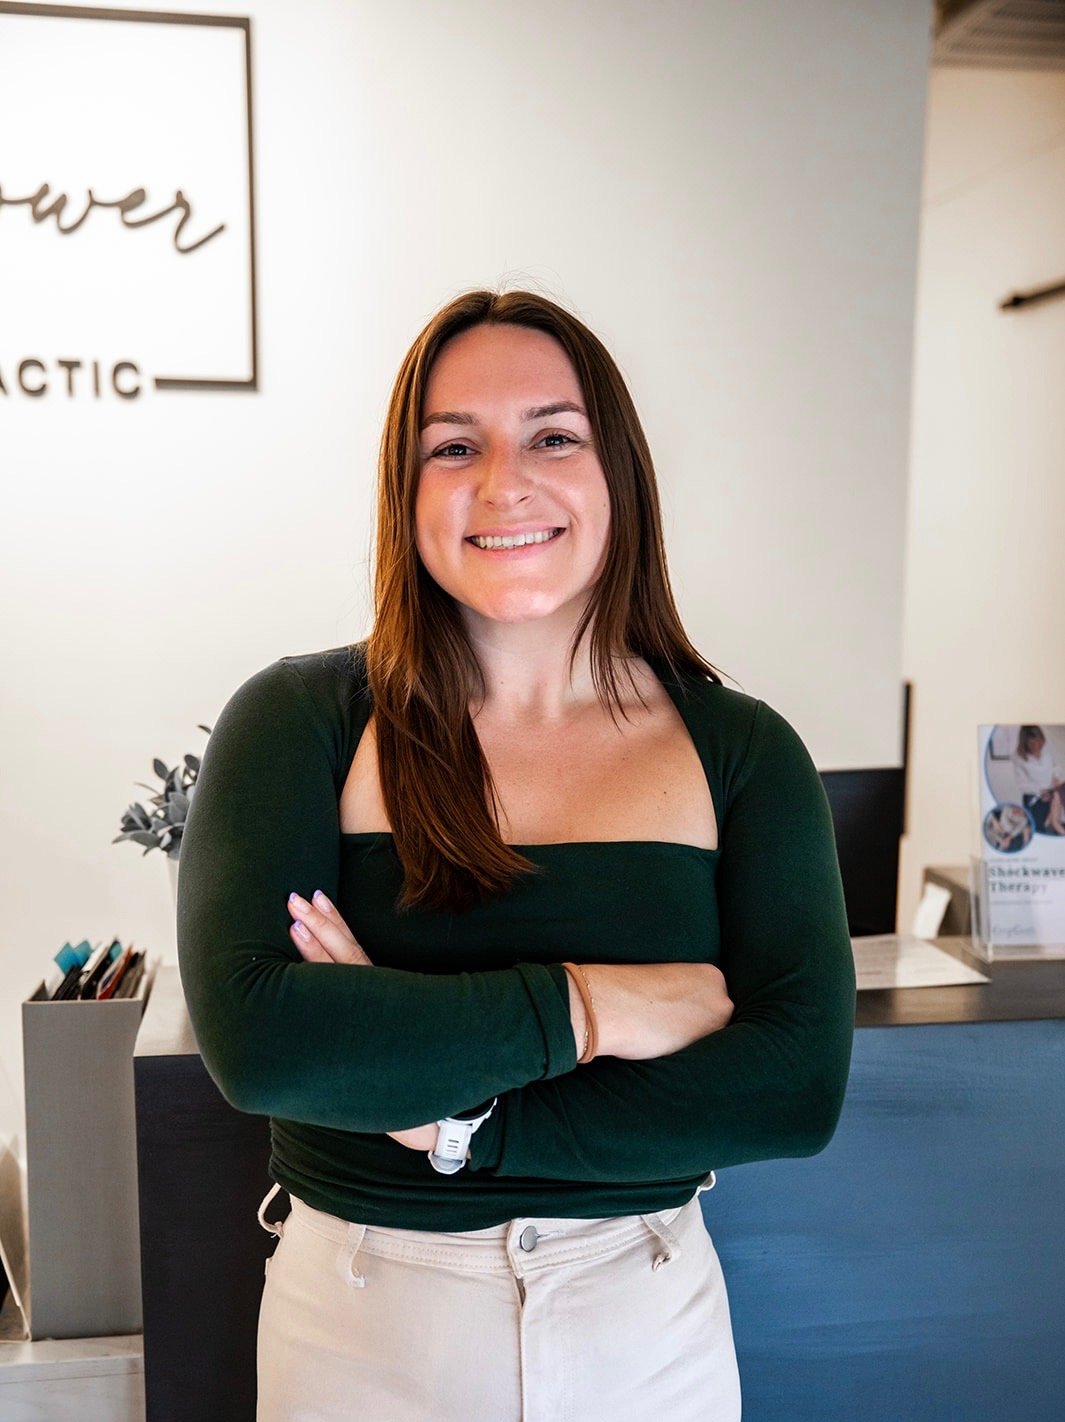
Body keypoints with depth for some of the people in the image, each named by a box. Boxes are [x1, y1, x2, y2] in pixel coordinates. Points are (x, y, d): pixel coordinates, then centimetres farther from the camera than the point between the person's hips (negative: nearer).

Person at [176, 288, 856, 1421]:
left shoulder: (742, 751, -8)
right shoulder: (299, 721, -12)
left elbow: (798, 1089, -14)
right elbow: (251, 1037, -23)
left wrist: (462, 1120, -20)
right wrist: (584, 1006, -22)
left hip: (649, 1324, 2)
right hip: (360, 1324, -1)